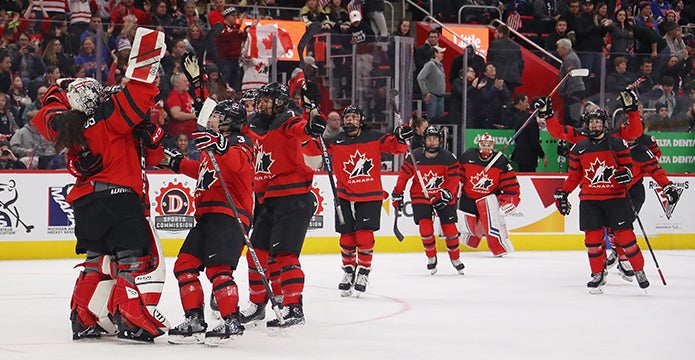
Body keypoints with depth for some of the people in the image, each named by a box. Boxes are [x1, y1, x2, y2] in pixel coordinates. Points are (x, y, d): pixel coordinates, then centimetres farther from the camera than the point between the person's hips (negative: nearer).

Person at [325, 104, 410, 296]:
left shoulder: (374, 138, -1)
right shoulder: (335, 142, 0)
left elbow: (395, 147, 2)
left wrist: (401, 138, -19)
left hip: (370, 196, -1)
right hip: (345, 197, 2)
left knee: (364, 237, -9)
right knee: (347, 238, 3)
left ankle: (363, 272, 8)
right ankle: (349, 271, 23)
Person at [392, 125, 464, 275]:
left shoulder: (449, 158, -10)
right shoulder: (414, 157, -10)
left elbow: (454, 179, -8)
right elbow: (403, 176, -1)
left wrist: (447, 194, -21)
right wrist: (397, 195, 3)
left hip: (443, 198, 0)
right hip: (420, 196, 0)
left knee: (450, 228, -1)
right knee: (425, 227, -15)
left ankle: (455, 258, 19)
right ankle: (431, 258, 5)